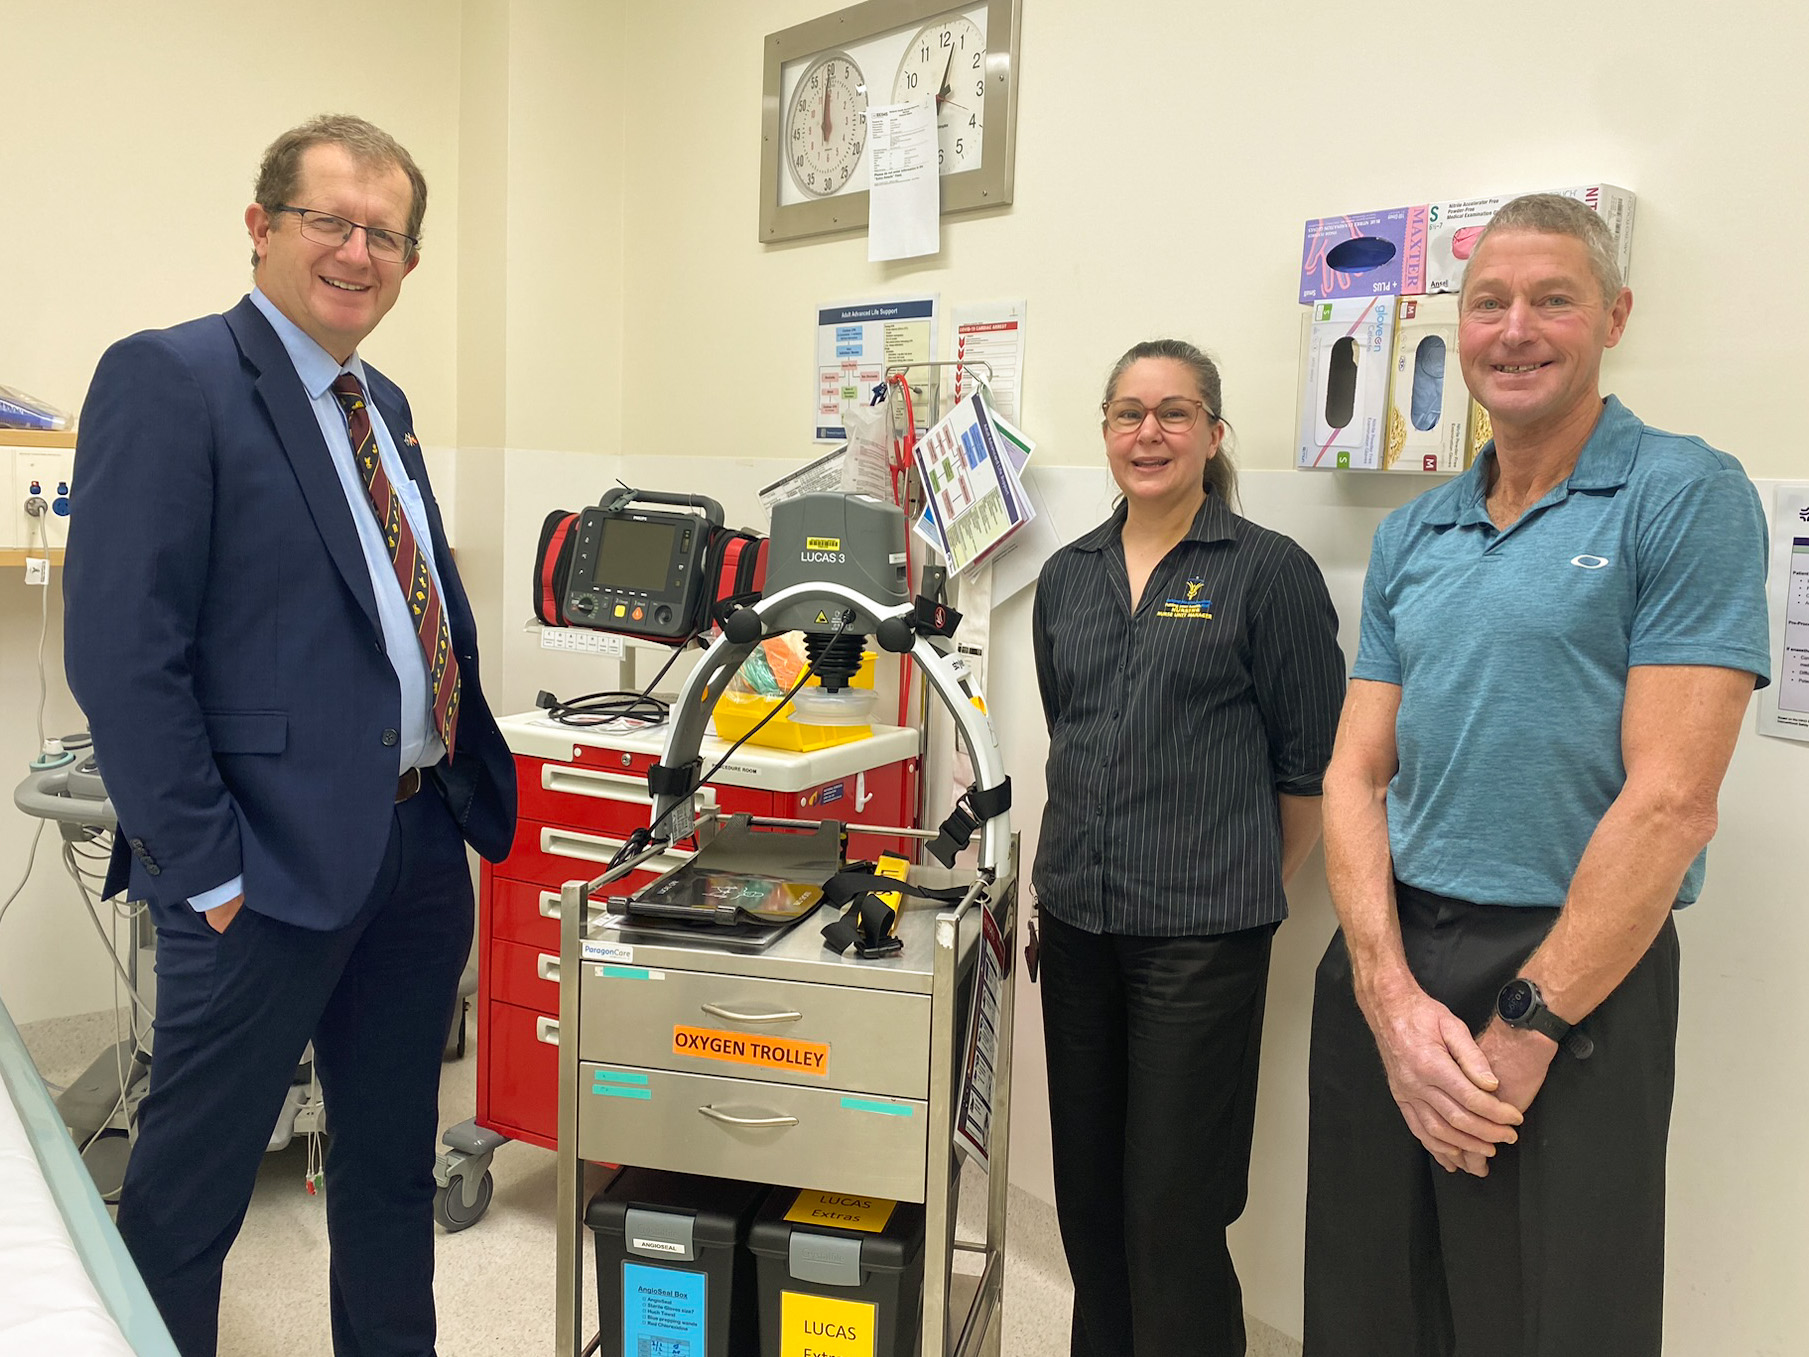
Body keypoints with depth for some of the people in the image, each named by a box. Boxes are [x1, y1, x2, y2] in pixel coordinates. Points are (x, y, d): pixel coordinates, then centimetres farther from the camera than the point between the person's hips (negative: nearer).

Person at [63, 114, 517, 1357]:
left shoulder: (383, 405, 14)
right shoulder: (167, 379, -10)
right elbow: (121, 654, -16)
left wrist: (480, 787, 11)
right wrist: (202, 869, -17)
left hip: (421, 847, 8)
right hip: (274, 866, -7)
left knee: (394, 1169, 20)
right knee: (190, 1188, 9)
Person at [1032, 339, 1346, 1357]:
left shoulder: (1269, 572, -6)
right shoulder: (1067, 577, 10)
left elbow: (1311, 763, -2)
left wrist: (1251, 885, 3)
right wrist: (1089, 859, 14)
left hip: (1202, 932, -5)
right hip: (1077, 920, 6)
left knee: (1172, 1208, 2)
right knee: (1086, 1186, 16)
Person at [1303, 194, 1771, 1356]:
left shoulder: (1688, 498, -7)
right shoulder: (1410, 537, 9)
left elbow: (1671, 798, -14)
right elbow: (1357, 770, 4)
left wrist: (1524, 1030, -14)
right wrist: (1392, 998, -9)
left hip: (1575, 983, -5)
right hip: (1384, 969, 5)